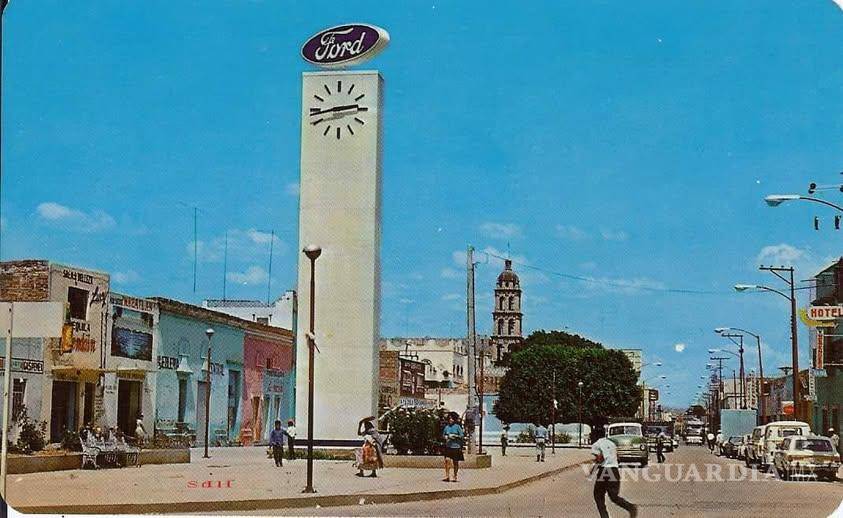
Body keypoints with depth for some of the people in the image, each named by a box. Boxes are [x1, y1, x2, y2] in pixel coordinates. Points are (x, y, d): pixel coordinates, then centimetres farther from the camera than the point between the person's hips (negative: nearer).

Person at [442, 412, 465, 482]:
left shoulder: (457, 427, -2)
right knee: (447, 460, -13)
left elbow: (462, 436, -3)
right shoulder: (447, 427, 9)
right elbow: (443, 435, 20)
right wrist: (446, 437, -2)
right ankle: (447, 476, -9)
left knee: (455, 462, 5)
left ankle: (455, 477, 15)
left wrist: (455, 436, -15)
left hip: (456, 447, -3)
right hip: (448, 447, 3)